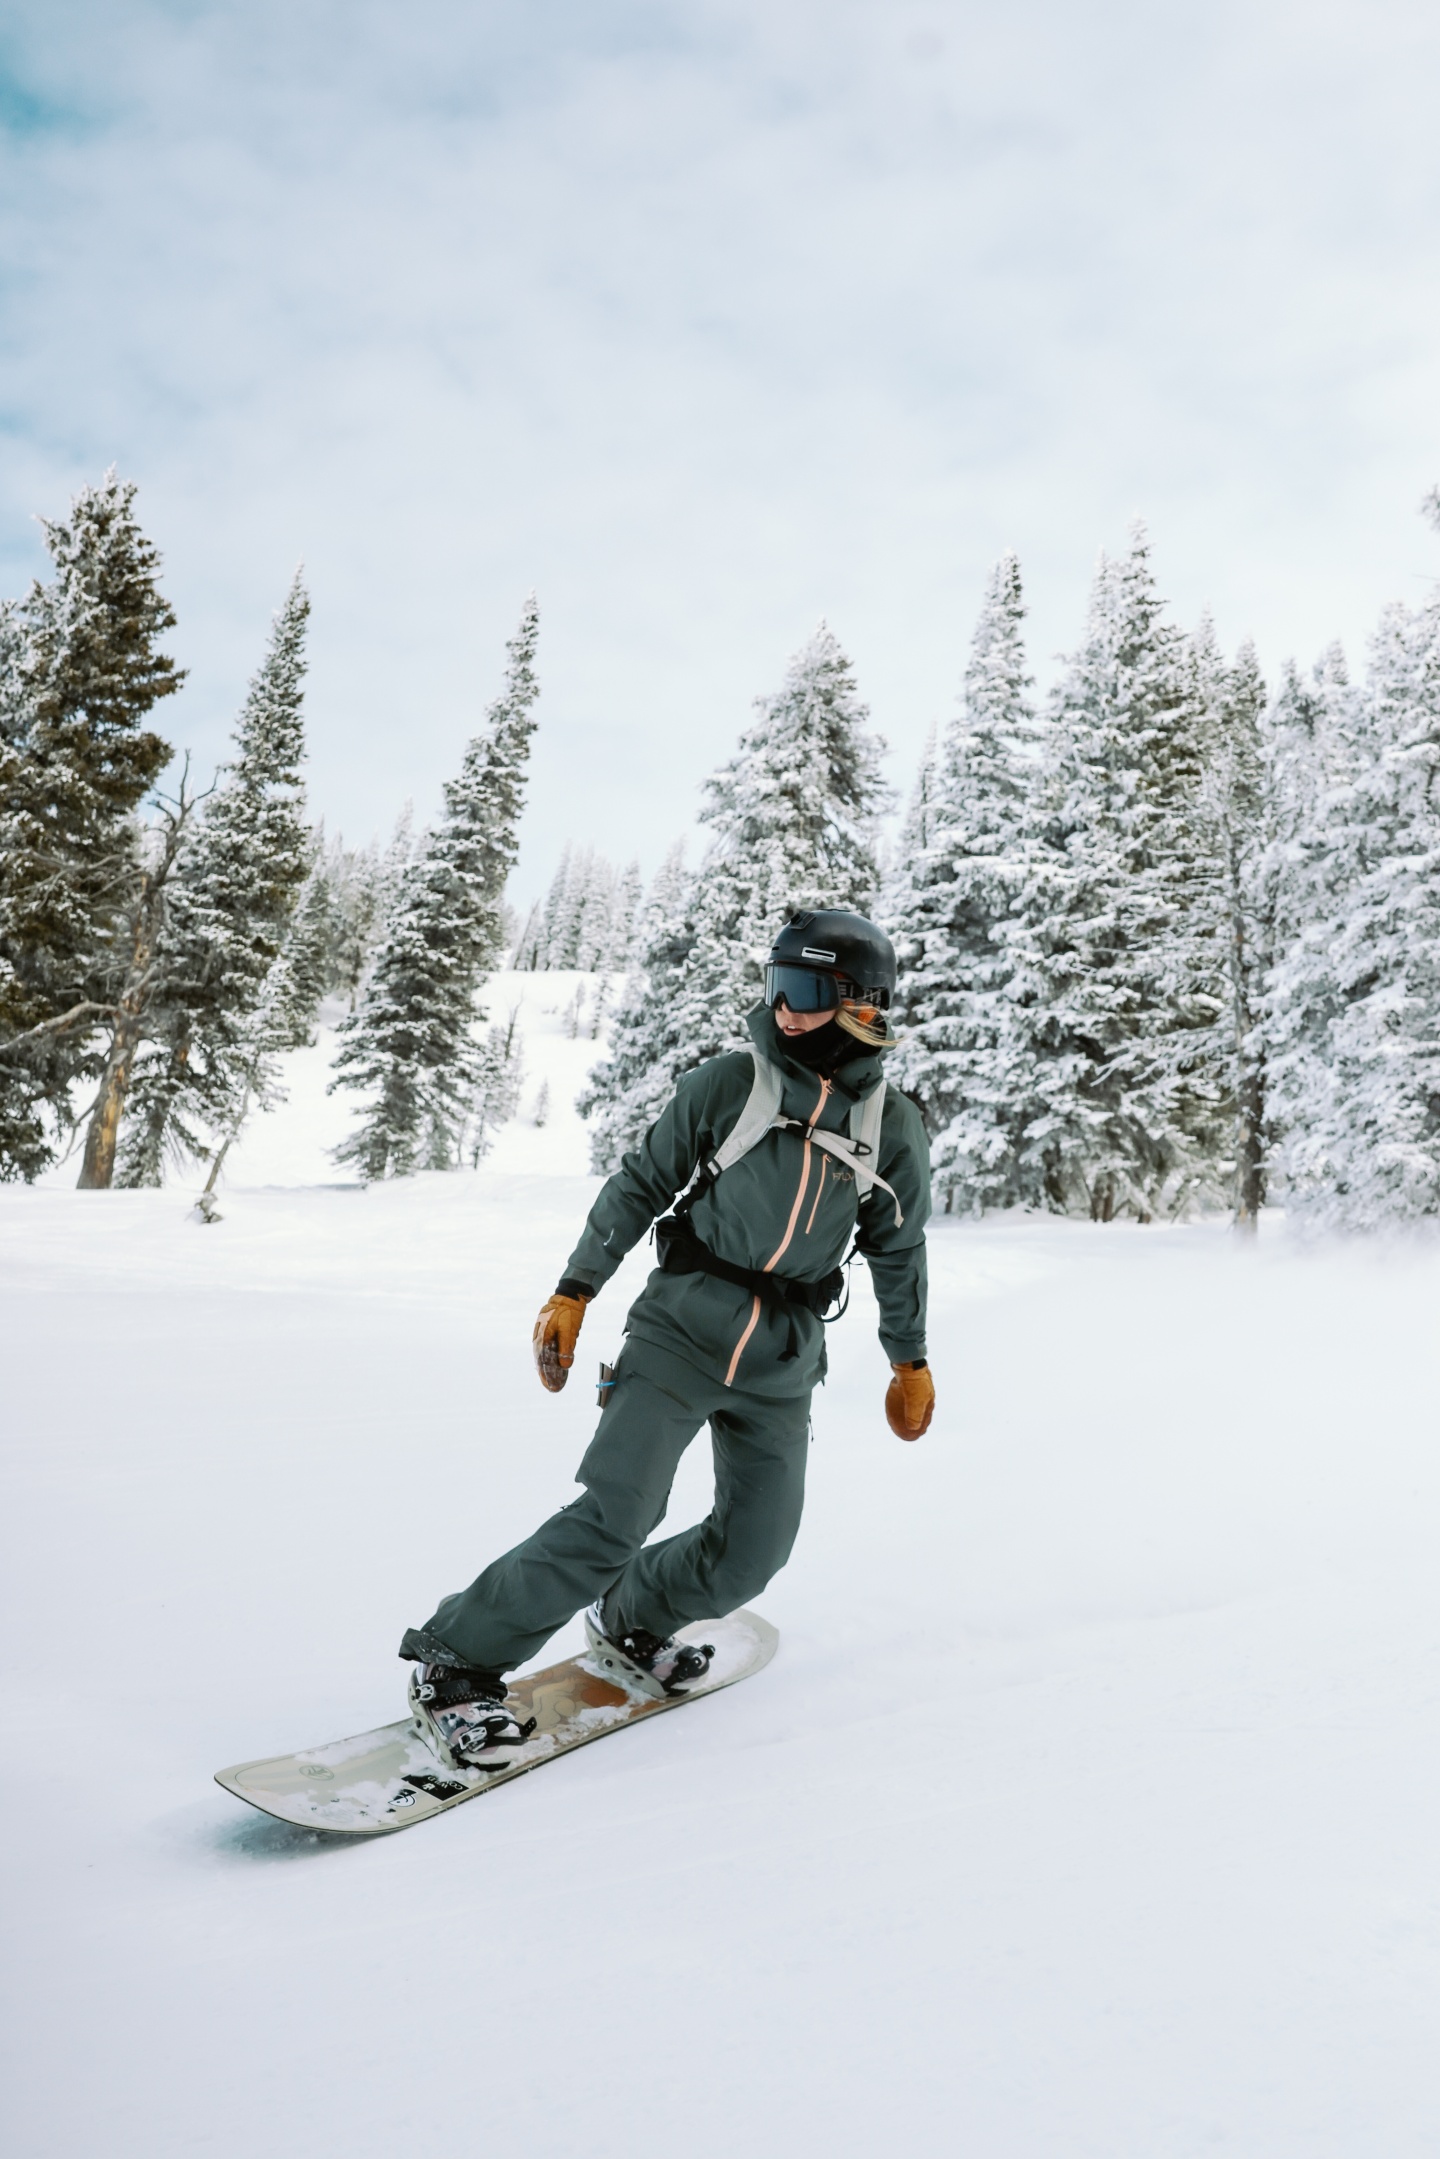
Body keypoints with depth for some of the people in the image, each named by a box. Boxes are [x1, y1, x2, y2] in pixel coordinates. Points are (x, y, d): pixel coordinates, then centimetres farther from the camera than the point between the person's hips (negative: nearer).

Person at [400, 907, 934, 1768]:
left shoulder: (896, 1128, 1)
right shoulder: (726, 1084, -6)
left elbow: (899, 1251, 14)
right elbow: (641, 1186, 1)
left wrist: (911, 1360, 21)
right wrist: (575, 1290, -1)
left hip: (783, 1366, 3)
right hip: (683, 1331, -3)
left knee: (753, 1551, 3)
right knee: (613, 1519, -14)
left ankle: (632, 1620, 32)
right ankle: (455, 1662, 1)